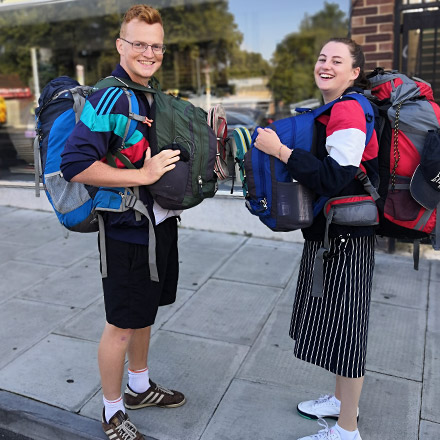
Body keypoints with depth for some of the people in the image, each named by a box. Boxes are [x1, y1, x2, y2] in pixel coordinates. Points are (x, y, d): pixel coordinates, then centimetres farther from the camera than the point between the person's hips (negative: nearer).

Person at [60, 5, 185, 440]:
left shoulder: (152, 97, 10)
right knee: (122, 324, 6)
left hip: (159, 223, 9)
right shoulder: (109, 97, -18)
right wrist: (144, 175, -25)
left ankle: (139, 387, 44)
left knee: (144, 313, 22)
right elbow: (75, 164, -28)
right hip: (127, 230, -9)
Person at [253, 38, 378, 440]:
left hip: (347, 237, -10)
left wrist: (279, 149, -23)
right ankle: (341, 400, 41)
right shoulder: (330, 110, 12)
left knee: (344, 325, 2)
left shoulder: (348, 110, -17)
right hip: (326, 232, 10)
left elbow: (333, 178, -26)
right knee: (333, 320, 20)